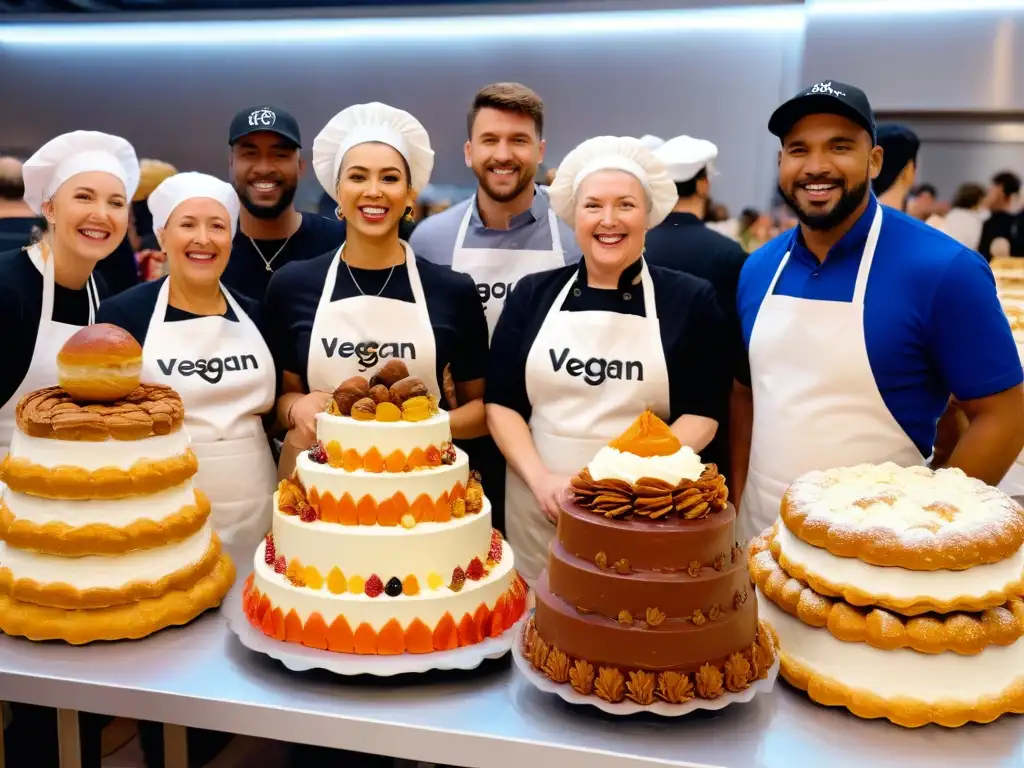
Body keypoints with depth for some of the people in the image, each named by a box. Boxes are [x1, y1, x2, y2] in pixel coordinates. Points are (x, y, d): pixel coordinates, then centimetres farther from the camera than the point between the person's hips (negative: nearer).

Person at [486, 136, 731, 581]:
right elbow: (501, 401, 5)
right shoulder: (533, 295, 6)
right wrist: (541, 479, -10)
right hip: (540, 510, 2)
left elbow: (703, 413, -2)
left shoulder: (690, 299, 1)